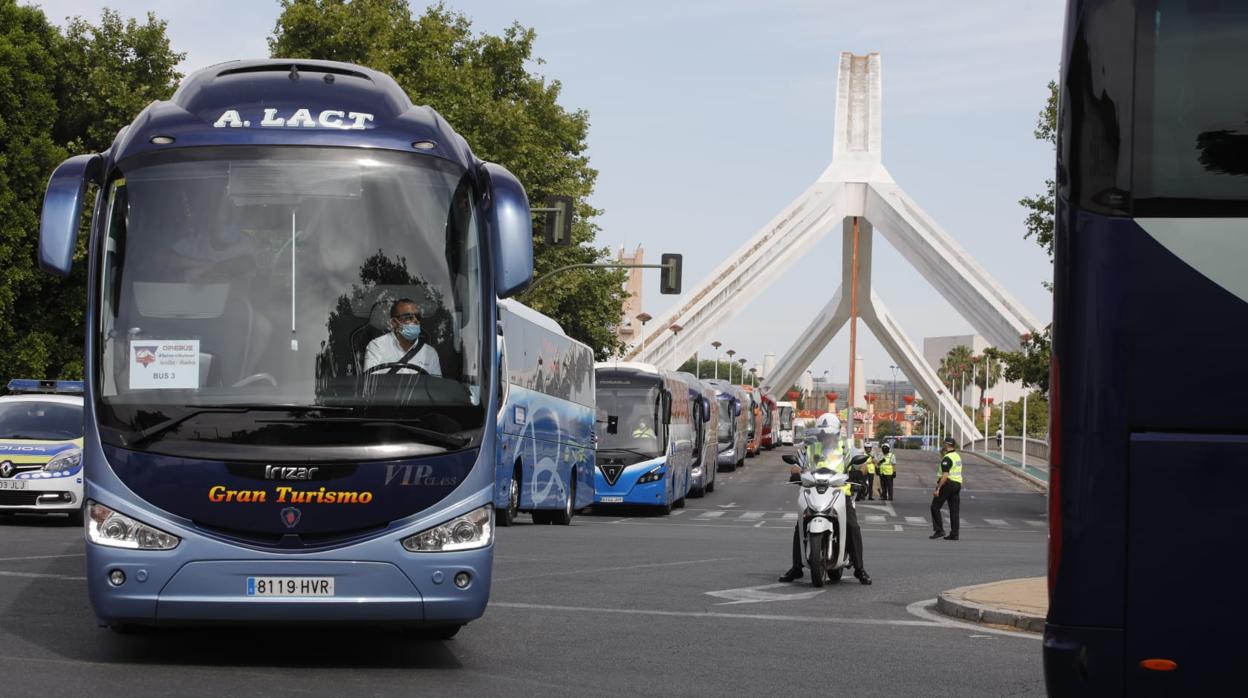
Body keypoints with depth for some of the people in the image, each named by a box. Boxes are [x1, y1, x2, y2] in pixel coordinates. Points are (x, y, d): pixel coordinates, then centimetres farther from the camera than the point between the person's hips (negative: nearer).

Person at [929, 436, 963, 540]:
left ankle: (939, 530, -5)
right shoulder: (958, 456, 15)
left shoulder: (947, 458, -14)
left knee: (935, 507, 1)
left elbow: (945, 475, -22)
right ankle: (954, 534, 5)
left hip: (947, 484, -9)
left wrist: (938, 488, -22)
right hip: (958, 484, 9)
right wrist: (943, 454, 22)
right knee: (954, 510, 7)